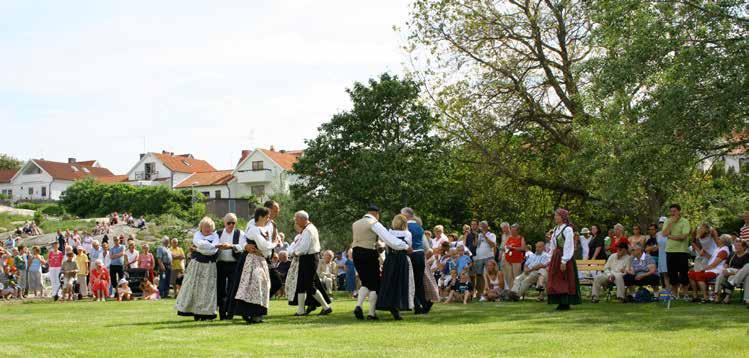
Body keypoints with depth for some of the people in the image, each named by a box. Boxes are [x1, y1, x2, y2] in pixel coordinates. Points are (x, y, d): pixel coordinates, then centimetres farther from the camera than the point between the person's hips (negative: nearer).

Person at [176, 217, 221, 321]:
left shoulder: (215, 236, 6)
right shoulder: (197, 235, 8)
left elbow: (214, 251, -11)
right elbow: (200, 244, -14)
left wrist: (198, 249, -12)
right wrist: (214, 245, -9)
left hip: (209, 266, 0)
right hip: (197, 265, 0)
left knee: (207, 288, -3)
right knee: (194, 287, -3)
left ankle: (206, 313, -2)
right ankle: (195, 312, 1)